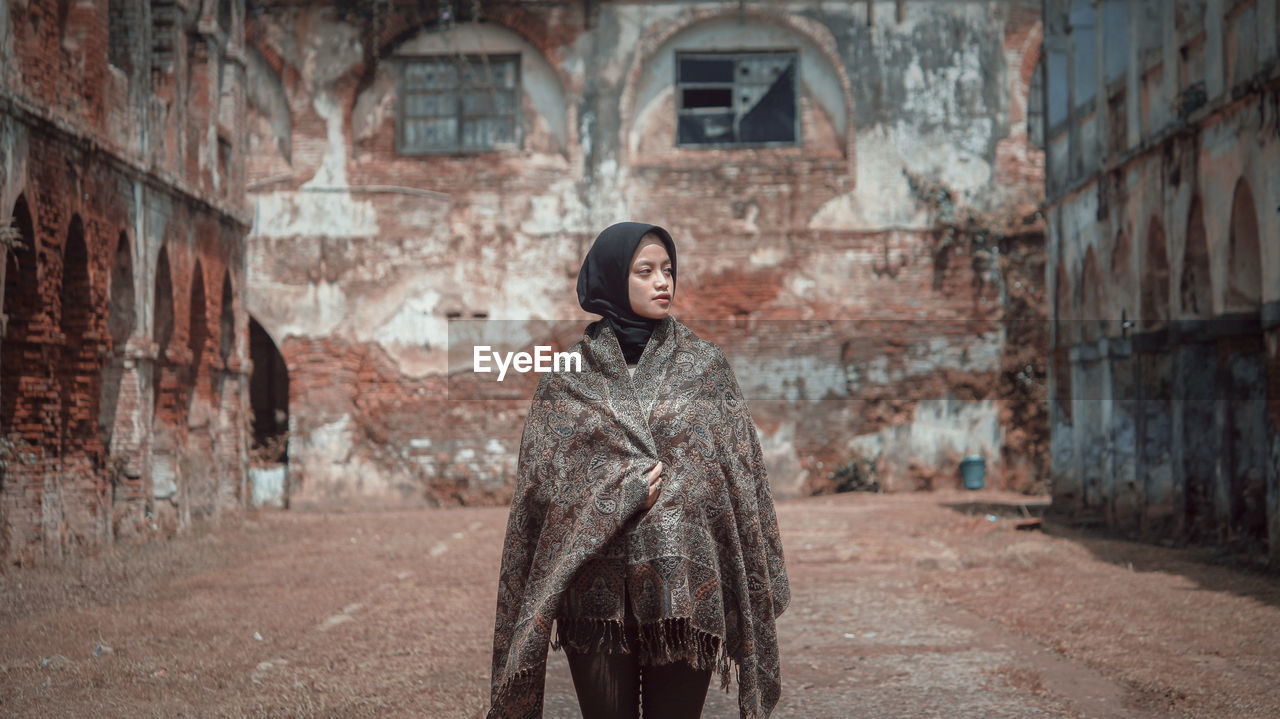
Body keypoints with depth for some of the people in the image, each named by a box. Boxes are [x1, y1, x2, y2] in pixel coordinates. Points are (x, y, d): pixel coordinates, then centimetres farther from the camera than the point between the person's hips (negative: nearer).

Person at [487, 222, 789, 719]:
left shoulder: (704, 364, 7)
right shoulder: (568, 376, 6)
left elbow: (740, 474, 6)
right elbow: (540, 481, 2)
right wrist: (626, 492, -9)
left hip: (686, 581, 0)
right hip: (598, 585, 0)